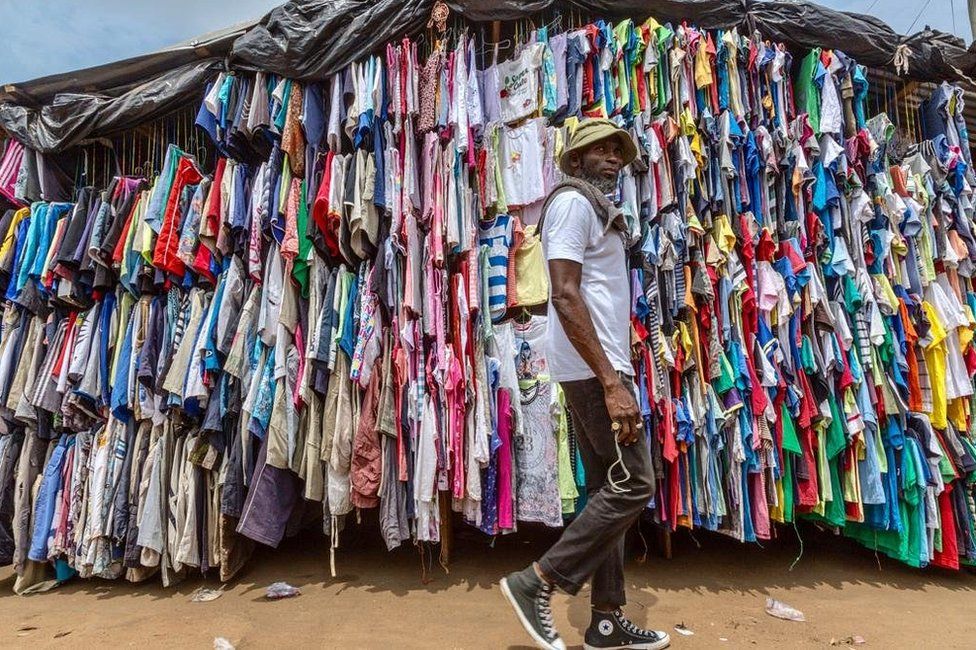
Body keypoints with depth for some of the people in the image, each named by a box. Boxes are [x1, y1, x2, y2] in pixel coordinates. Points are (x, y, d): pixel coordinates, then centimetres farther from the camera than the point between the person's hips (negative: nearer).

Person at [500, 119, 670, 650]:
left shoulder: (594, 208, 24)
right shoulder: (573, 201, -7)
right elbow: (565, 295, -20)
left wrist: (613, 375, 15)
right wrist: (612, 381, -24)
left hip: (596, 368, 10)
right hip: (593, 368, -10)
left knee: (607, 489, 10)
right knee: (633, 484, -8)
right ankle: (536, 582, 0)